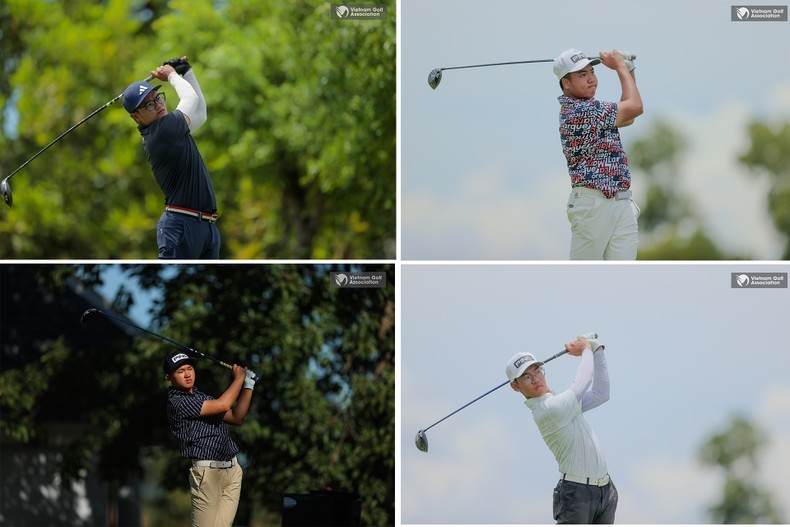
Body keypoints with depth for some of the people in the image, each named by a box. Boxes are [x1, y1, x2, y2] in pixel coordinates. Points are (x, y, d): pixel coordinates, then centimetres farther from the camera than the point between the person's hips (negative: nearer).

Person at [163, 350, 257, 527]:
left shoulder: (201, 397, 21)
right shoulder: (177, 402, -8)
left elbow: (236, 417, 19)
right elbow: (223, 405, -13)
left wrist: (248, 386, 10)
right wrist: (239, 377, 2)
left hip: (232, 470, 8)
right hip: (207, 471, -8)